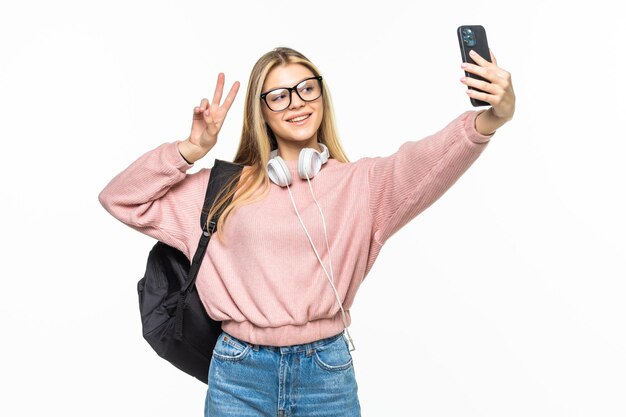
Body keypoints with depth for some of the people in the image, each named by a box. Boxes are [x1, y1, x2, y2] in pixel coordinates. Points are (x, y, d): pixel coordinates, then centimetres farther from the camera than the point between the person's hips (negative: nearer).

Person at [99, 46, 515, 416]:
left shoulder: (360, 183, 2)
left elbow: (425, 162, -17)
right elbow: (120, 199, 8)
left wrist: (489, 119, -36)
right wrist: (192, 149, -3)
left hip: (328, 372, 0)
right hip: (239, 374, 1)